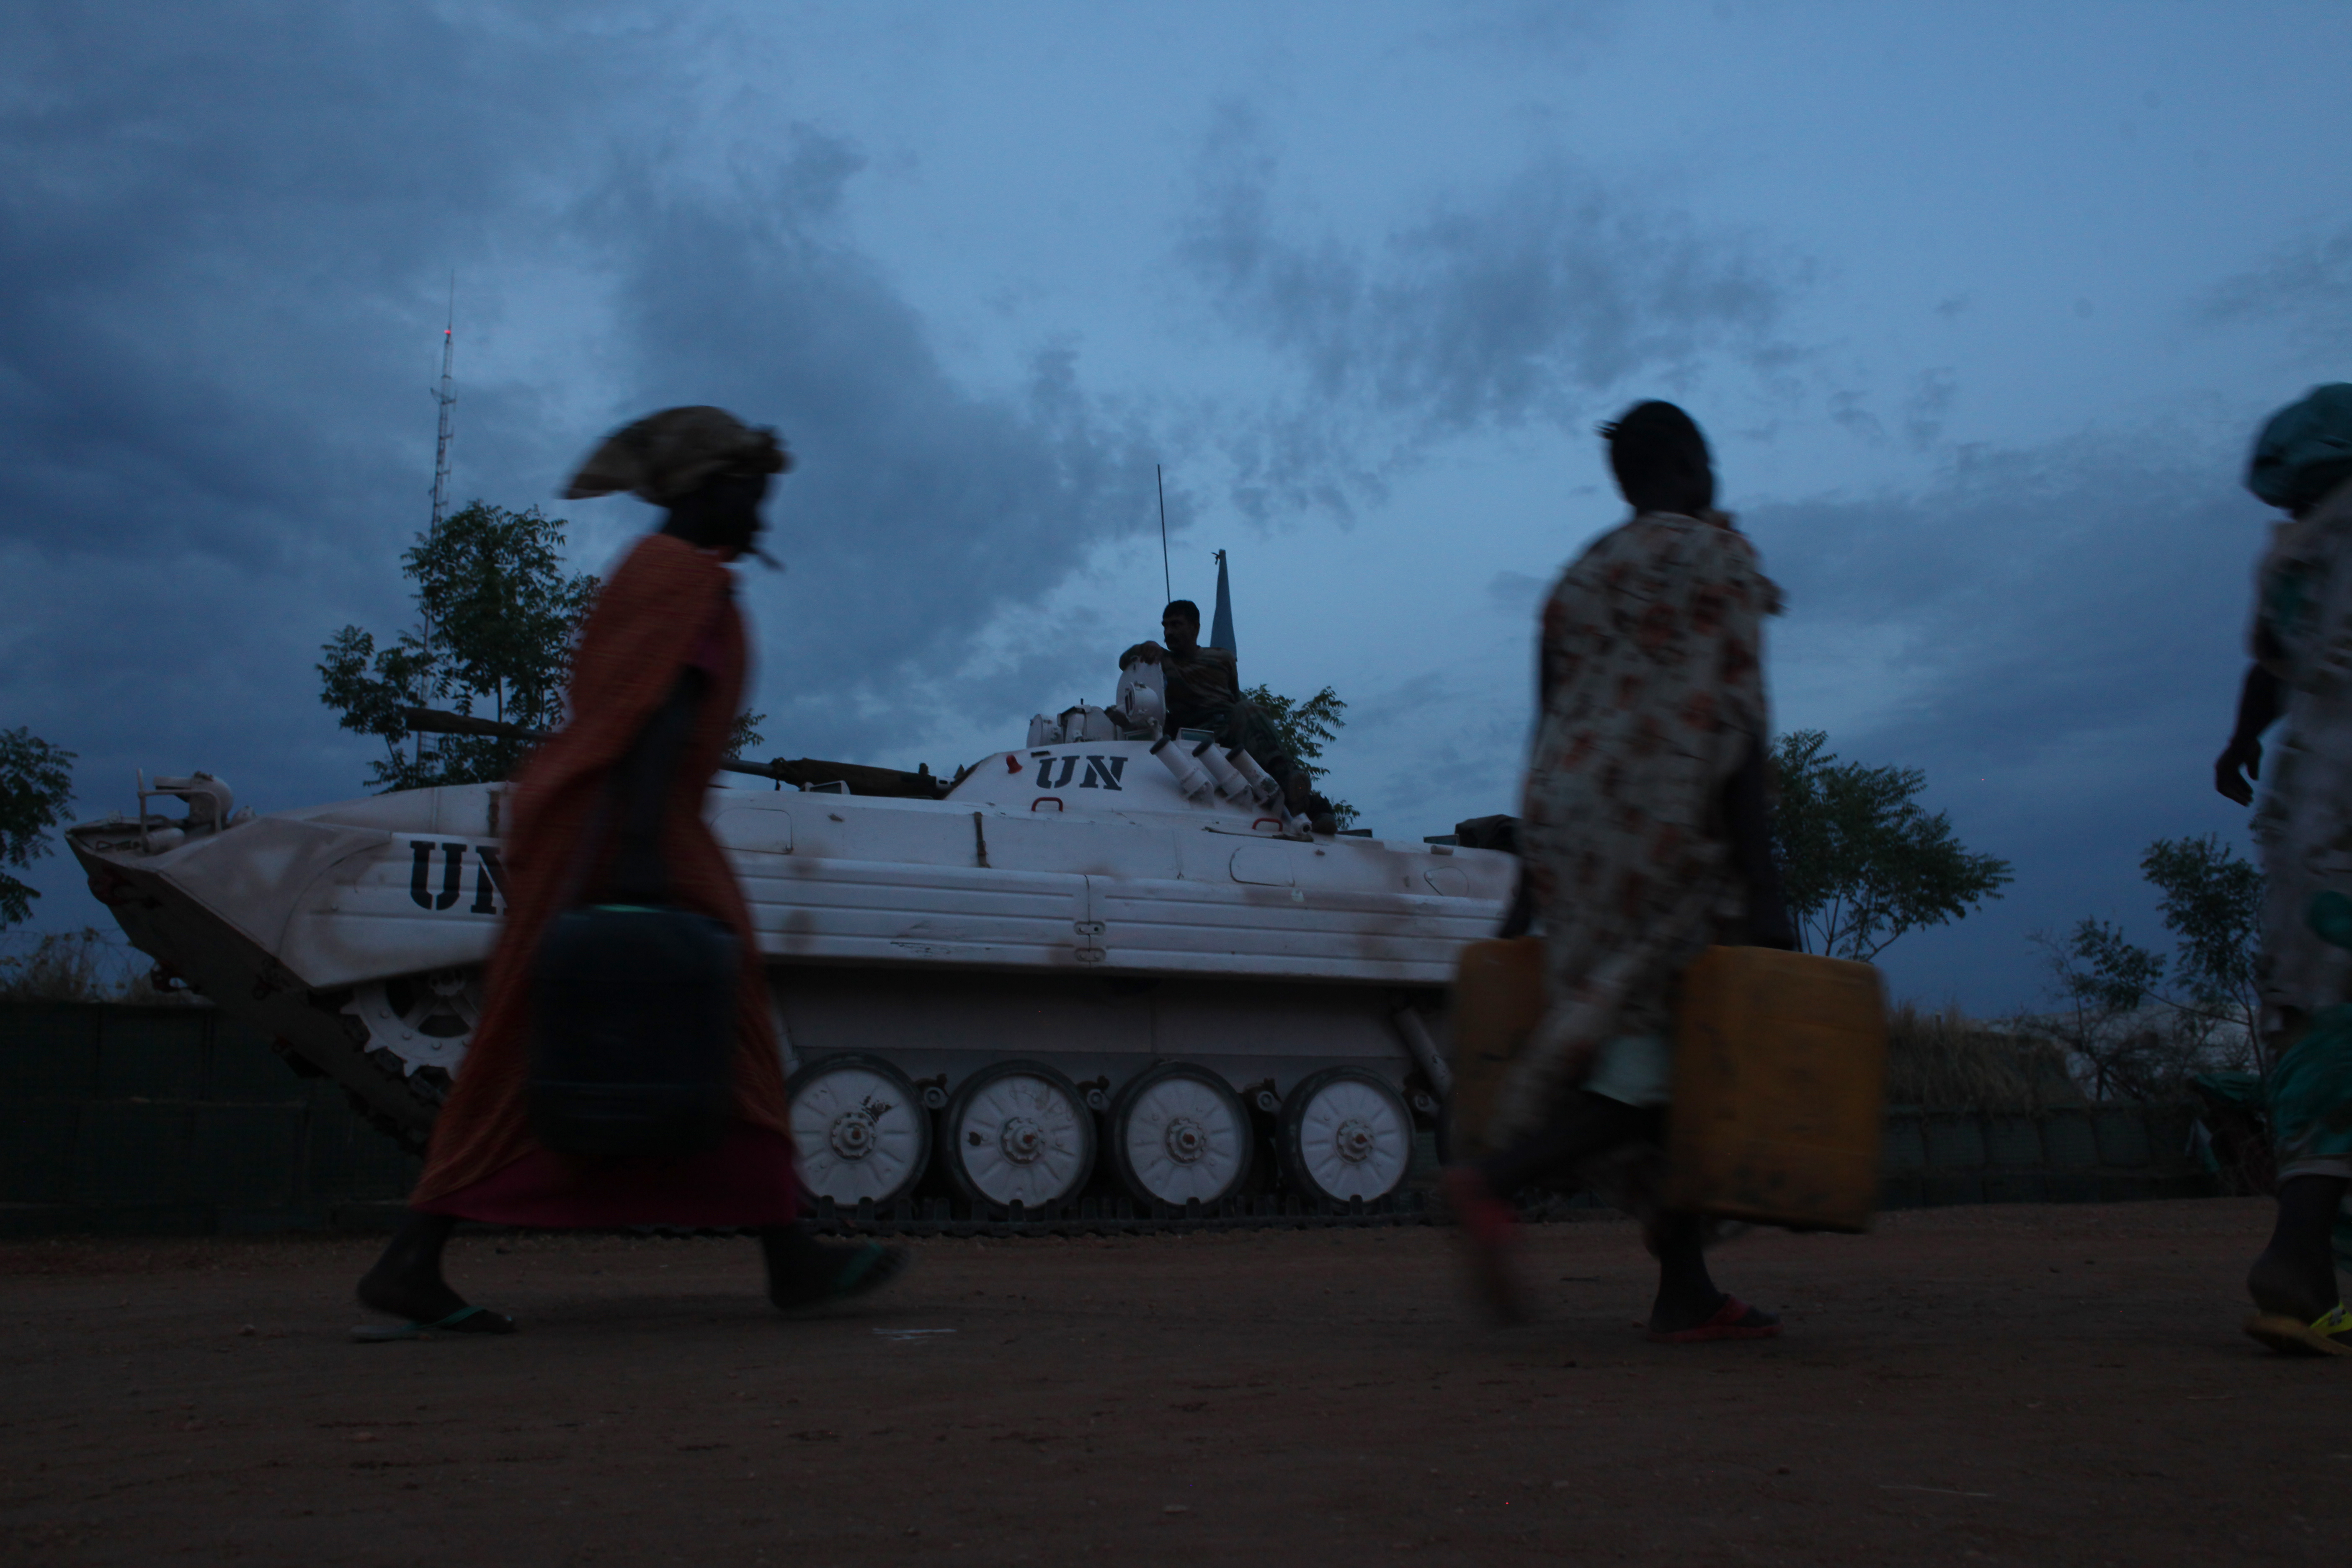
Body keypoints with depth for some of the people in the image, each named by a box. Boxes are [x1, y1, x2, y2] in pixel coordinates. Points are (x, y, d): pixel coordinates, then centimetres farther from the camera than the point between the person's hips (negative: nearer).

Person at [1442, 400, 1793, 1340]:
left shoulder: (1580, 575, 19)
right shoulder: (1718, 555, -1)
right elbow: (1731, 729, -12)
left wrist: (1532, 888, 20)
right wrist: (1762, 895, -14)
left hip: (1570, 837, 8)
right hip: (1669, 834, -8)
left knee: (1657, 1055, 10)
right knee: (1680, 1059, -5)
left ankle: (1687, 1291, 10)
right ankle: (1496, 1182, -22)